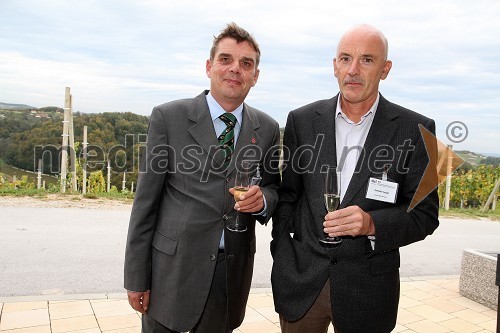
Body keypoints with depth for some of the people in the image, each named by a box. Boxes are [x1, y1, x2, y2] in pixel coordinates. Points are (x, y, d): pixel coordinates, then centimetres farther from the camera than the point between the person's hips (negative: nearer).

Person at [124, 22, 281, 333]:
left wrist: (263, 199, -11)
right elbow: (146, 201, -5)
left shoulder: (267, 128, 2)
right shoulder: (168, 117, -6)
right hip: (173, 268, -2)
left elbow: (274, 188, 14)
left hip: (233, 272, 3)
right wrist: (136, 278, -4)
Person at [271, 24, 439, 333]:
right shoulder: (302, 120, -1)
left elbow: (424, 215, -4)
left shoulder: (415, 130, -6)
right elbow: (288, 195, 5)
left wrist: (373, 224, -21)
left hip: (368, 286, -1)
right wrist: (282, 257, 0)